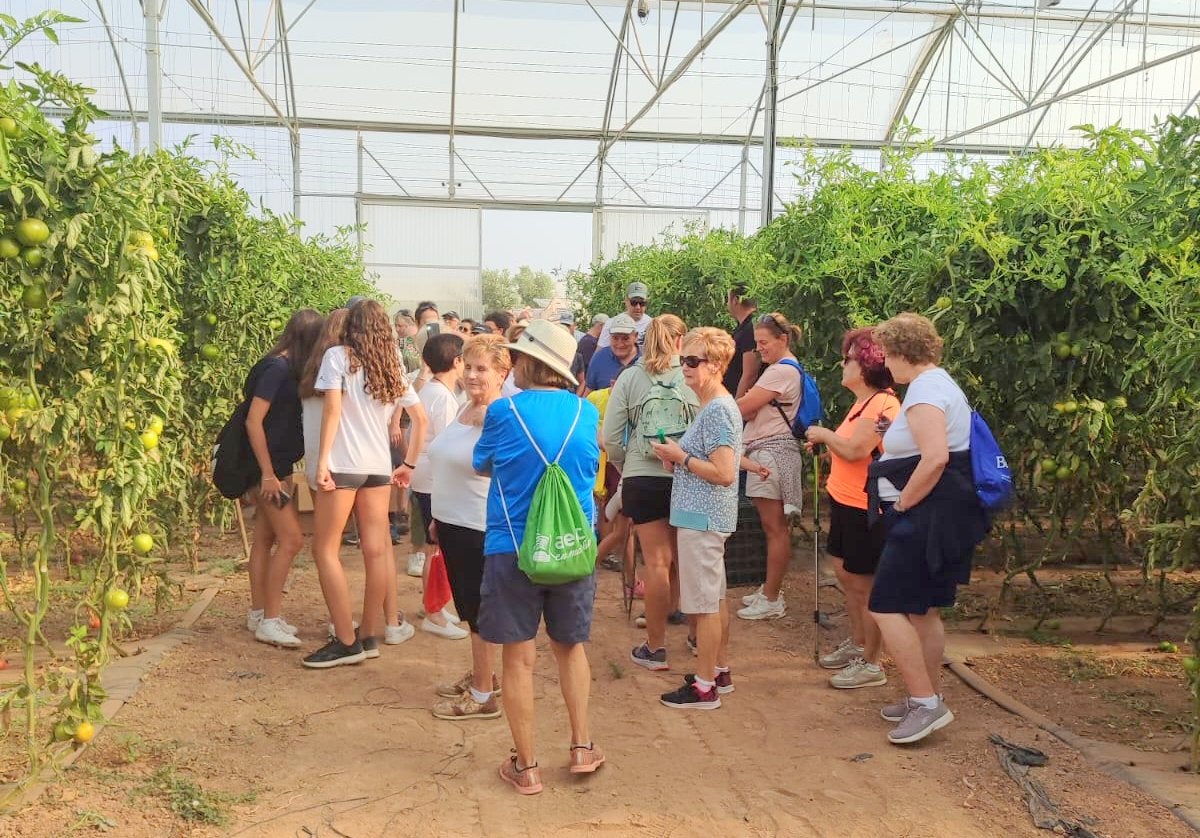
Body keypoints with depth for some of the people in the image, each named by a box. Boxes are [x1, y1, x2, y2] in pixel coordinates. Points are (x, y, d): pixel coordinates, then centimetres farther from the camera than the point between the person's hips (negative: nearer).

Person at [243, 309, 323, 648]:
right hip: (268, 467, -9)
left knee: (265, 538, 14)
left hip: (278, 466, 9)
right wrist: (268, 474, -20)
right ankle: (269, 621, -2)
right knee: (291, 540, -8)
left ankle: (258, 614, 24)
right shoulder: (278, 368, -17)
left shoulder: (287, 368, 9)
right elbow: (253, 421, -20)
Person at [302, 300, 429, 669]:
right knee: (375, 551, 8)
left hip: (344, 464, -6)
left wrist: (322, 461, -14)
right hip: (379, 466, 6)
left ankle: (346, 642, -2)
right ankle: (369, 636, 15)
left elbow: (332, 408, -13)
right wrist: (409, 464, 19)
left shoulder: (337, 356, -2)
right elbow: (420, 419, 14)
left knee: (324, 550, 1)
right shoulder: (392, 367, 14)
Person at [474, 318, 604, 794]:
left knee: (519, 657, 7)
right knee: (570, 646, 21)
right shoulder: (586, 413, 0)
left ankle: (526, 766, 15)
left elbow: (482, 466, 7)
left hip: (513, 548, -3)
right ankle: (582, 747, 22)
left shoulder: (504, 412, -10)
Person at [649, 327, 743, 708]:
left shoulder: (718, 410, -18)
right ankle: (720, 671, 30)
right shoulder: (714, 406, 13)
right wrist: (678, 456, 6)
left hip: (702, 518, -11)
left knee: (704, 602, -2)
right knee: (715, 597, 18)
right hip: (706, 515, 11)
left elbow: (724, 473, -24)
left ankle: (705, 687, 6)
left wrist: (681, 458, -15)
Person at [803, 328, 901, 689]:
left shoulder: (881, 404, -21)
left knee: (864, 585, 0)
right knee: (845, 573, 20)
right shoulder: (864, 402, 12)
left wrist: (824, 435, -12)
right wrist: (826, 443, 6)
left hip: (865, 509, -11)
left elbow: (855, 450, -28)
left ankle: (871, 664, 12)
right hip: (845, 501, 11)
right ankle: (857, 644, 36)